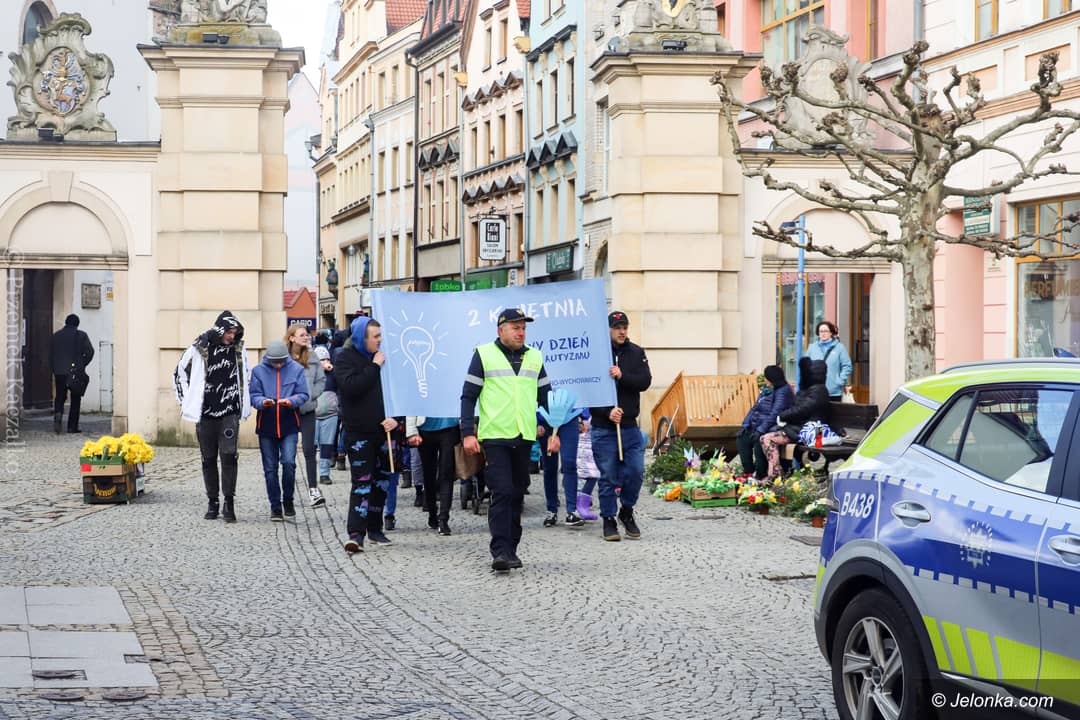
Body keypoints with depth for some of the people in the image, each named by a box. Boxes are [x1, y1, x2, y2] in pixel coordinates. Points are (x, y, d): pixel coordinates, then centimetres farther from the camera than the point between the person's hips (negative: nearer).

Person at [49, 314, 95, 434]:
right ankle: (72, 426, 3)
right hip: (76, 372, -2)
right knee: (75, 399, 6)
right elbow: (90, 351, -11)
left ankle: (58, 413, -20)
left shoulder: (56, 335, 9)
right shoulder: (81, 335, -1)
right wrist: (82, 364, 2)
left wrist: (53, 369, 15)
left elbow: (50, 354, 9)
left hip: (59, 372, 2)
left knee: (60, 396, 11)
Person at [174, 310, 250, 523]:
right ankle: (212, 502, 17)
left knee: (229, 454, -15)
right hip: (205, 414, 0)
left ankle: (229, 503, -12)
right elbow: (179, 374, 10)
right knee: (208, 459, 6)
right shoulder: (198, 349, -2)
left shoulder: (238, 349, 5)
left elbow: (246, 374, 23)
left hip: (229, 413, 0)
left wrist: (244, 403, 17)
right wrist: (186, 401, 7)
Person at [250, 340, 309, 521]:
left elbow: (303, 395, -1)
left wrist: (291, 401, -21)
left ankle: (288, 500, 8)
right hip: (266, 425, 1)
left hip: (289, 425, -1)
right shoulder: (259, 370, 2)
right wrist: (262, 402, -22)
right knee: (270, 468, 5)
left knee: (289, 462, -14)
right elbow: (254, 396, 0)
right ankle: (275, 507, 15)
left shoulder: (296, 369, 1)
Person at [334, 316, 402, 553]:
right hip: (359, 432, -6)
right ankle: (356, 533, -14)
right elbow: (351, 386, -23)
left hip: (384, 429, 6)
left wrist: (396, 418, 0)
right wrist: (374, 367, -18)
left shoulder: (382, 357, 10)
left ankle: (375, 529, 23)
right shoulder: (345, 358, -5)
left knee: (382, 480, 11)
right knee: (361, 482, -11)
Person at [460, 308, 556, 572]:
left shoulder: (534, 357, 14)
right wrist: (467, 433, -8)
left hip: (524, 438, 5)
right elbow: (468, 396, 0)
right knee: (502, 492, -13)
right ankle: (500, 551, -14)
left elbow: (546, 397, 19)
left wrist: (554, 431, 11)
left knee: (517, 494, 9)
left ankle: (511, 549, 17)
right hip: (494, 437, -5)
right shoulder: (484, 355, 0)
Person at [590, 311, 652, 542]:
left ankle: (627, 512, 21)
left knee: (635, 471, 0)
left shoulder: (636, 353, 8)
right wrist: (607, 412, -17)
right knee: (608, 476, 0)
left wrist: (622, 376, -19)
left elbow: (645, 382, -3)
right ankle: (609, 520, 10)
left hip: (629, 425, 3)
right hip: (603, 427, -3)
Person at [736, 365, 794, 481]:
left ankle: (760, 475, -22)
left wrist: (761, 430, -29)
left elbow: (775, 414, -22)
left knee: (759, 440, -32)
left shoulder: (783, 391, -13)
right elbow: (755, 408, 16)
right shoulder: (766, 390, 14)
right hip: (758, 426, 9)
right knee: (741, 438, -5)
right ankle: (748, 472, -5)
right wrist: (745, 425, 3)